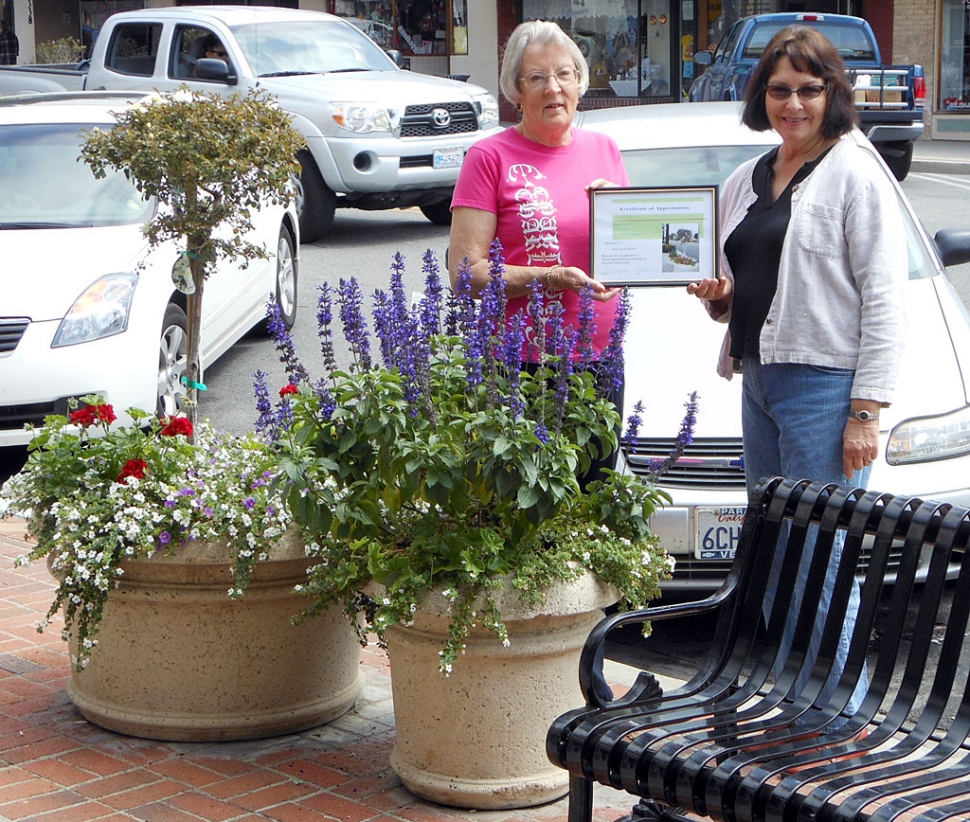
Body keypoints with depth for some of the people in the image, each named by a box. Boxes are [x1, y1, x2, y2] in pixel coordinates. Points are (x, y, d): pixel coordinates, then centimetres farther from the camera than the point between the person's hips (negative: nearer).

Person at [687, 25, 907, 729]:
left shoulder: (856, 174, -5)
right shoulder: (746, 182, 17)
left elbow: (885, 302, -10)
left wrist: (866, 412, -16)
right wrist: (718, 297, 2)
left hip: (827, 386, -8)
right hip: (759, 382, 8)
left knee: (824, 564, -7)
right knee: (771, 558, 12)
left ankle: (838, 717, 3)